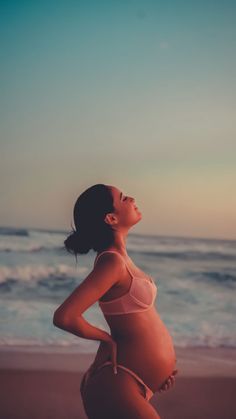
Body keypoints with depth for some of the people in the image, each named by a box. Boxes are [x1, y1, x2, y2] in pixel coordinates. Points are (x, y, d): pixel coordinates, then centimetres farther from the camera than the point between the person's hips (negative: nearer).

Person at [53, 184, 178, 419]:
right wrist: (108, 340, -9)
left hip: (129, 384, 9)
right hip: (116, 384, -9)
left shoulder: (121, 258, 10)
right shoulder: (111, 262, -18)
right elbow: (64, 317, -26)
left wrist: (163, 360, 9)